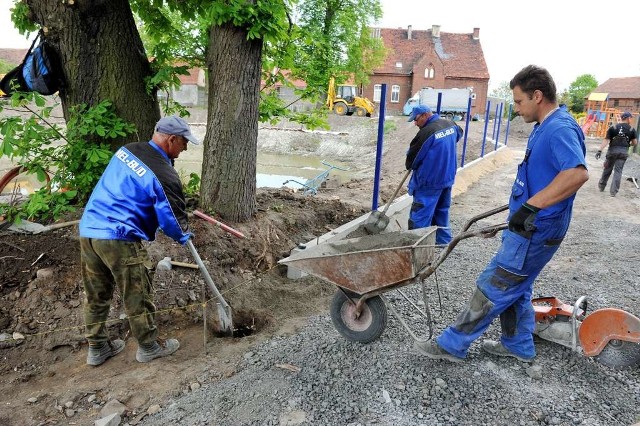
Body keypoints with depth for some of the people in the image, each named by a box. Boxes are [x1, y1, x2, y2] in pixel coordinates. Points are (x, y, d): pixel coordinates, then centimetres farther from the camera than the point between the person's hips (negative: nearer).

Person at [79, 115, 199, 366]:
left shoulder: (126, 150, 9)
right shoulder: (164, 175, -15)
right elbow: (172, 219, -9)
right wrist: (184, 236, 14)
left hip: (88, 230, 8)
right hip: (120, 240, -8)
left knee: (95, 295, 19)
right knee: (138, 296, 9)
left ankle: (97, 348, 34)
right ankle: (149, 347, 27)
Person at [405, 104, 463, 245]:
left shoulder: (426, 132, -22)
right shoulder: (450, 124, 3)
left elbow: (413, 157, -12)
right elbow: (459, 133, 29)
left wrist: (409, 165, 10)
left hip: (429, 181, -8)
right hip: (448, 178, 9)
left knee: (420, 217, -2)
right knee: (442, 211, 20)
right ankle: (443, 240, 29)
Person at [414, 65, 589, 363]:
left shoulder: (560, 129, -21)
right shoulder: (546, 127, 12)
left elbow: (577, 173, -37)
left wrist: (531, 205, -35)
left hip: (534, 231, -10)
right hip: (528, 227, 10)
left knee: (493, 288, -2)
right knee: (515, 289, 20)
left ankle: (452, 344, 10)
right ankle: (519, 345, 36)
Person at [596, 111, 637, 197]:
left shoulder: (613, 128, 0)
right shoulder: (632, 129, 2)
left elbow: (606, 140, -9)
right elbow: (635, 142, 2)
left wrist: (600, 150, -14)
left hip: (612, 151, 0)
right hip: (623, 152, 0)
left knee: (607, 169, 15)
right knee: (618, 171, 2)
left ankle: (601, 186, 27)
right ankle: (613, 191, -1)